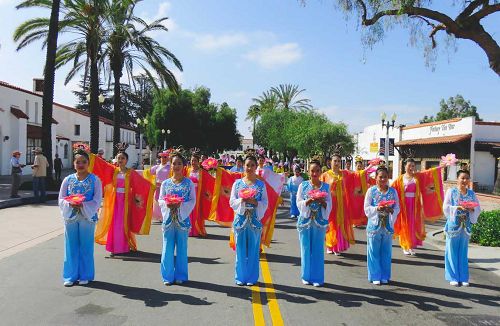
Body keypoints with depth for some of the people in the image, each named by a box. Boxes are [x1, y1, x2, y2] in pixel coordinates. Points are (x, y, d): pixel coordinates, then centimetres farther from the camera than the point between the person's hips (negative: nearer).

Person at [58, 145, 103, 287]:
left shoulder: (94, 180, -3)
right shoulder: (68, 179, 4)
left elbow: (97, 201, -7)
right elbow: (61, 199, 4)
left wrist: (83, 205, -20)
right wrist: (70, 204, -16)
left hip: (88, 217, -2)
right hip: (70, 217, 2)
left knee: (86, 247, 7)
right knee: (71, 247, 9)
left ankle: (85, 276, 20)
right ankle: (70, 276, 21)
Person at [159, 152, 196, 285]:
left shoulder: (188, 182, 0)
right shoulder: (165, 183, 5)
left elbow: (193, 200, -1)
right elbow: (160, 199, 7)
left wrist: (181, 205, -17)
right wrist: (166, 204, -14)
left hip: (182, 218, -1)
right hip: (168, 218, 1)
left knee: (182, 248, 6)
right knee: (168, 248, 4)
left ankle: (180, 276, 18)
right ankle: (168, 276, 16)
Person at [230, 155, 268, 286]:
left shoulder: (261, 184, 2)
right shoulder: (237, 183, 3)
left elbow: (265, 204, -1)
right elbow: (232, 202, 1)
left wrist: (254, 202, -18)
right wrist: (241, 200, -17)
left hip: (255, 220, 0)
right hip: (240, 219, 0)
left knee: (253, 249, 6)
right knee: (240, 249, 6)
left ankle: (252, 277, 18)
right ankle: (240, 276, 19)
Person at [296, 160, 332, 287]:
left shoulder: (325, 186, 3)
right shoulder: (303, 185, 1)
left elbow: (329, 205, 2)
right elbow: (299, 203, -2)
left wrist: (321, 201, -17)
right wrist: (309, 200, -19)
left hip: (320, 221, 0)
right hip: (305, 220, 0)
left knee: (318, 249, 4)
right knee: (306, 248, 6)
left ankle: (317, 277, 15)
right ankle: (306, 276, 19)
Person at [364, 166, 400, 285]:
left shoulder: (393, 191, 5)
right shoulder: (371, 190, -2)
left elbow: (397, 208, 4)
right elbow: (367, 208, -3)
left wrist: (391, 210, -18)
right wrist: (377, 208, -20)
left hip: (388, 226, 2)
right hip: (374, 225, -2)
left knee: (386, 253, 10)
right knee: (374, 252, 3)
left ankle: (385, 276, 23)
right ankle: (375, 276, 15)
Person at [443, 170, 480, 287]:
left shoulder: (471, 193, 7)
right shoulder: (451, 191, -3)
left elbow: (478, 208, 6)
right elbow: (446, 207, -8)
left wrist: (472, 209, -14)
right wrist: (458, 207, -21)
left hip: (466, 226, 3)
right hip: (454, 225, -3)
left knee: (463, 252, 10)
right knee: (452, 252, 3)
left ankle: (463, 278, 19)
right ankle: (453, 277, 12)